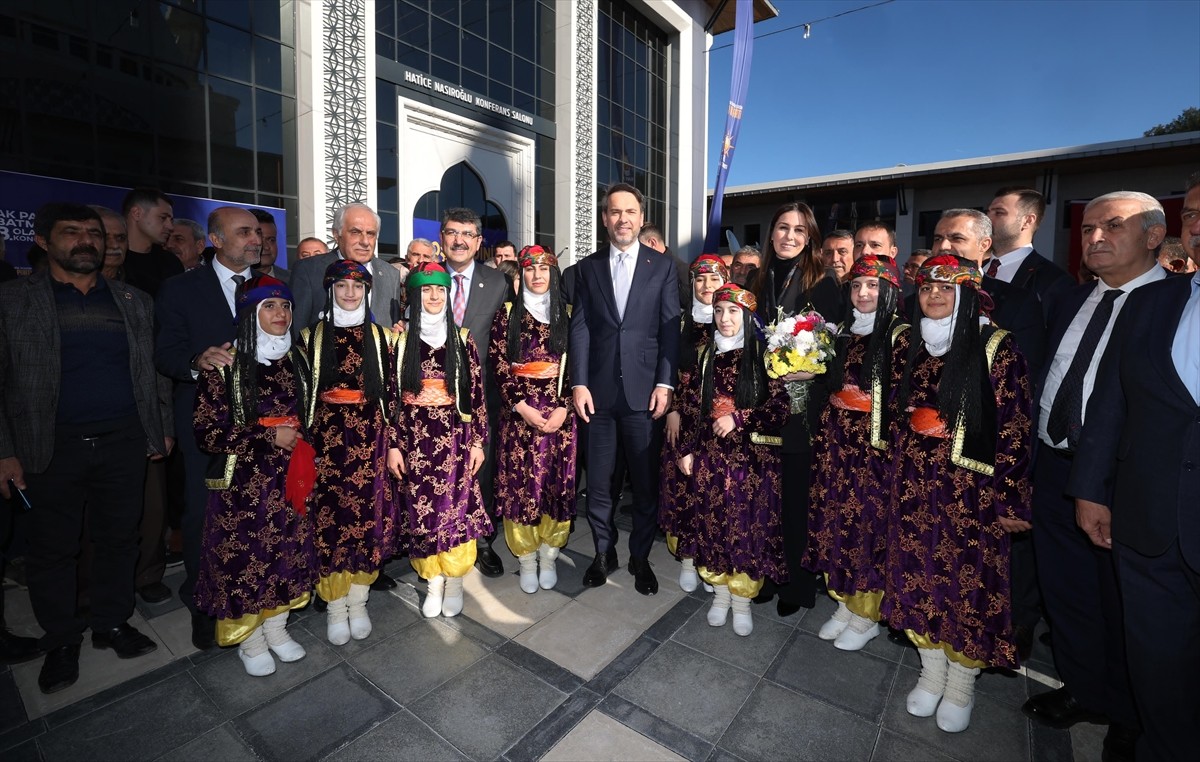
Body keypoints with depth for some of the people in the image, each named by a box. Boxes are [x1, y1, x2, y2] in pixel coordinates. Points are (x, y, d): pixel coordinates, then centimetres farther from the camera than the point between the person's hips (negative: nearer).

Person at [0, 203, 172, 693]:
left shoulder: (134, 301, 8)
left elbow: (153, 371, 12)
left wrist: (162, 428, 8)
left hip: (124, 444, 2)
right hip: (49, 449, -1)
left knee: (118, 539, 11)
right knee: (52, 548, 10)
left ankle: (113, 624, 29)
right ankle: (61, 642, 28)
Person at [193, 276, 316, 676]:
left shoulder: (296, 360, 4)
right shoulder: (225, 365, -10)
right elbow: (207, 432, -11)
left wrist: (302, 448, 6)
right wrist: (269, 438, -17)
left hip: (289, 478, 4)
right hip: (243, 482, -4)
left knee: (288, 553, 13)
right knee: (244, 557, 7)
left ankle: (276, 627, 35)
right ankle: (249, 639, 30)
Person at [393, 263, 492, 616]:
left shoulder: (461, 338, 3)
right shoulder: (401, 339, 2)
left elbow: (476, 393, 2)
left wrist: (478, 441, -1)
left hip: (454, 437, 0)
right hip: (414, 438, 1)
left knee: (456, 510, 1)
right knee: (421, 512, 6)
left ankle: (454, 583, 22)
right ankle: (433, 582, 26)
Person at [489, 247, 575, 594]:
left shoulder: (567, 314, 6)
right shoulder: (507, 314, 4)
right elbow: (498, 364, -2)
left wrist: (563, 408, -10)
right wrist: (521, 406, -12)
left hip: (560, 413, 1)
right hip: (518, 412, 0)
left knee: (557, 483, 5)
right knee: (520, 483, 3)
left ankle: (548, 556, 24)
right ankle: (526, 559, 22)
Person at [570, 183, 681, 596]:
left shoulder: (663, 266, 7)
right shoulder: (587, 267, 11)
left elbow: (670, 327, 1)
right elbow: (580, 327, 4)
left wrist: (665, 383, -7)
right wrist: (579, 383, -5)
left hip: (644, 389, -1)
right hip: (599, 390, 2)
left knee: (646, 480, 8)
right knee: (598, 480, 9)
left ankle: (640, 557, 26)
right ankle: (603, 552, 28)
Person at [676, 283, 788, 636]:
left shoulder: (763, 354, -2)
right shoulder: (706, 354, 8)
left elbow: (780, 406, -6)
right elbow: (690, 405, 8)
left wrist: (738, 419, -16)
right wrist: (686, 450, 3)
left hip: (751, 455, -2)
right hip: (708, 453, 3)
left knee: (748, 525, 2)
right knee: (710, 523, 6)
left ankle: (742, 600, 22)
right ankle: (720, 593, 27)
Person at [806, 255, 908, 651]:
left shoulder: (900, 335, -7)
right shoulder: (844, 331, 12)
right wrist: (825, 435, 10)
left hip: (875, 447, -6)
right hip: (836, 441, 6)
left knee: (868, 523, 3)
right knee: (835, 521, 10)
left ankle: (866, 616, 22)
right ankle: (844, 604, 29)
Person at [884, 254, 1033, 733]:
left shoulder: (996, 348, -7)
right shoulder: (913, 347, 8)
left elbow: (1015, 429, -9)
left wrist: (1008, 499, -11)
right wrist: (900, 475, 12)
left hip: (971, 490, -4)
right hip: (915, 488, 5)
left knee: (968, 582, 7)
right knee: (917, 577, 12)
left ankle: (961, 686, 29)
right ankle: (931, 672, 33)